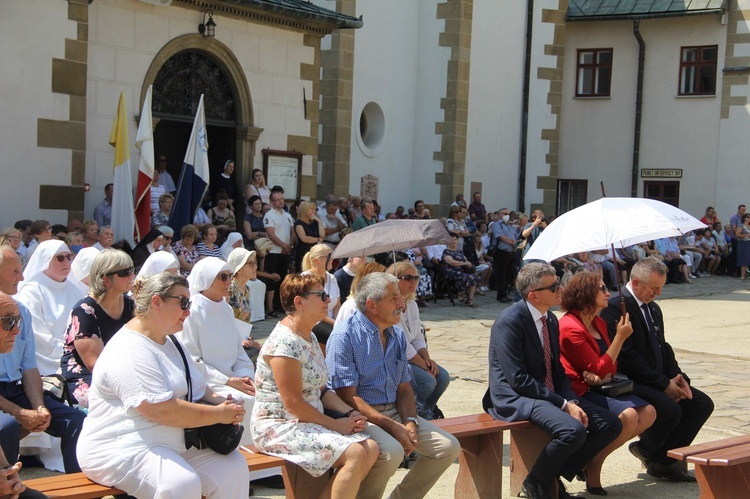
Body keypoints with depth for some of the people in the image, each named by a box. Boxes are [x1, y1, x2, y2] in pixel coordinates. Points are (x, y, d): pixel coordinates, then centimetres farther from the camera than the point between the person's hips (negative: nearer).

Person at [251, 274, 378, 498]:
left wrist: (350, 413, -1)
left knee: (371, 449, -4)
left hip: (310, 423, 10)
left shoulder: (310, 337, 13)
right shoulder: (284, 343, -18)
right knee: (354, 453, -23)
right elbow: (293, 403, -21)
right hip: (280, 427, -10)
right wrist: (336, 424, -14)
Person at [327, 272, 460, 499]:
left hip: (394, 411, 8)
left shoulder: (397, 335, 12)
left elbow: (404, 388, 14)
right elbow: (348, 396, -16)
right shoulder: (344, 336, -12)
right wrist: (392, 426, -20)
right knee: (391, 451, -35)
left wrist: (410, 422, -7)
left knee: (448, 447, -6)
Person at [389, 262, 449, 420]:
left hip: (410, 357, 9)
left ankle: (421, 413, 12)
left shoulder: (412, 305, 11)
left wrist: (427, 359, -6)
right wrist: (425, 367, -18)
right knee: (428, 382, -23)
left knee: (442, 377, -6)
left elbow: (418, 337, 13)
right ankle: (427, 416, 3)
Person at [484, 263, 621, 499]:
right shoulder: (509, 322, -17)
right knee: (574, 431, -31)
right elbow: (518, 379, -20)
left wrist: (572, 401, -4)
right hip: (515, 398, -9)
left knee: (611, 425, -2)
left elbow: (558, 371, 15)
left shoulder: (551, 320, 10)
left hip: (550, 393, 9)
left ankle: (555, 476, 6)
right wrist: (564, 405, -19)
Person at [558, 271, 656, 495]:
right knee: (628, 415, -28)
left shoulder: (599, 323, 14)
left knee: (648, 412, -8)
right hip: (579, 392, -9)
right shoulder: (570, 328, -16)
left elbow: (610, 367, 16)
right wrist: (620, 337, -14)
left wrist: (601, 376, -10)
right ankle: (591, 465, -9)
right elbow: (600, 369, -16)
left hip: (600, 388, 9)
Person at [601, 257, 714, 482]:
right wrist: (663, 383, -19)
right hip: (629, 382, -10)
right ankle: (647, 450, 2)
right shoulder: (615, 308, -15)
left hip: (658, 381, 10)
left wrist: (677, 377, -1)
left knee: (702, 404, -4)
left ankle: (663, 460, 3)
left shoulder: (654, 309, 17)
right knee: (670, 409, -30)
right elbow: (626, 356, -21)